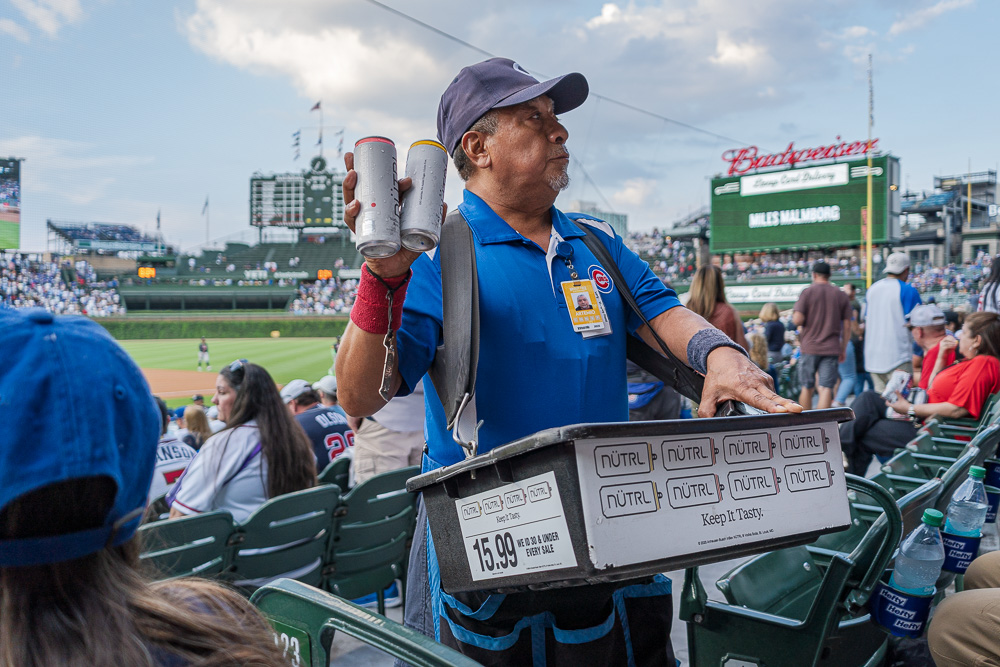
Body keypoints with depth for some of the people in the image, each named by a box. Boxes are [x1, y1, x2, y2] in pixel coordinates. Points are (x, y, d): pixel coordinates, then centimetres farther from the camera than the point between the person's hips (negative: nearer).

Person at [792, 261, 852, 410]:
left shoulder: (807, 292, -3)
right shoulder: (841, 295, 6)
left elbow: (797, 320, -13)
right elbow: (847, 326, 6)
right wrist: (843, 349, 14)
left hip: (810, 347, -1)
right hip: (832, 349, 1)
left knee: (807, 388, 11)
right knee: (826, 388, -2)